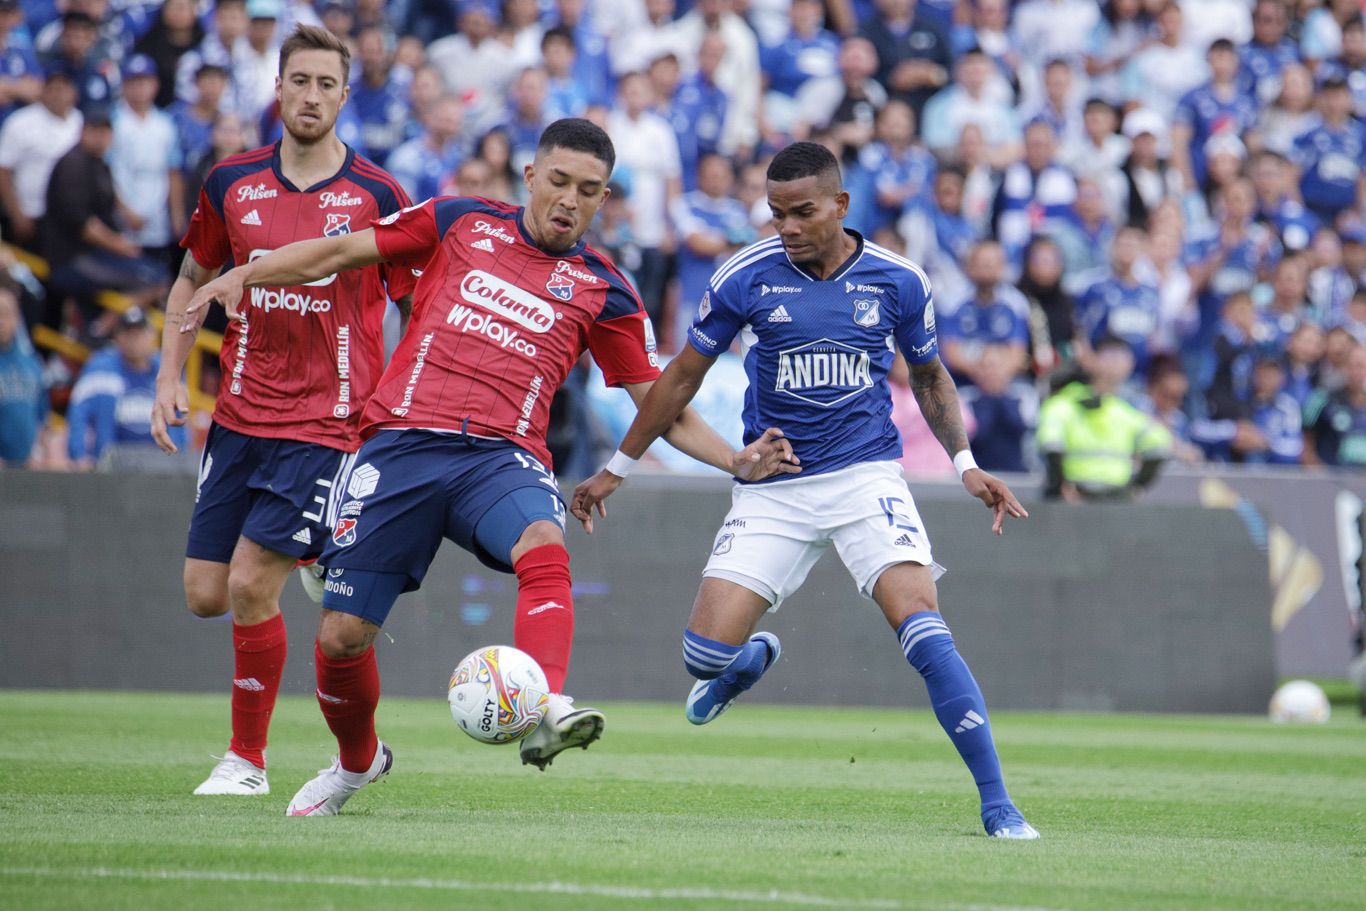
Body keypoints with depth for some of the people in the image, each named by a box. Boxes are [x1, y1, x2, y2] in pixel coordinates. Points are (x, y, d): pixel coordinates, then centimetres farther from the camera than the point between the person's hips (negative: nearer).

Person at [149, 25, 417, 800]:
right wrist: (170, 376, 8)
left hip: (327, 425, -4)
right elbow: (193, 279, 18)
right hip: (240, 416, 4)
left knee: (250, 585, -14)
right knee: (206, 594, 2)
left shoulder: (378, 197, -6)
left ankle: (249, 759, 1)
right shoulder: (233, 184, 4)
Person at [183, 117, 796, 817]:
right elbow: (340, 252, 16)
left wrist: (736, 462, 2)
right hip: (402, 442, 0)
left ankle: (545, 712, -54)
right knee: (340, 636, -1)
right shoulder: (460, 223, 12)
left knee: (544, 548, -36)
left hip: (502, 457, 0)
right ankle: (357, 761, 28)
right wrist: (247, 273, 2)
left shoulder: (602, 291, 12)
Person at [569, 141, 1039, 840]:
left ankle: (997, 804, -17)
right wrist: (617, 469, 12)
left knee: (924, 630, -22)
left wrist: (965, 464, 2)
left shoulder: (897, 282, -2)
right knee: (707, 653, -10)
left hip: (866, 475, -1)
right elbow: (683, 375, 8)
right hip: (771, 489, 1)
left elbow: (929, 377, 16)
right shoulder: (745, 278, -4)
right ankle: (753, 657, 31)